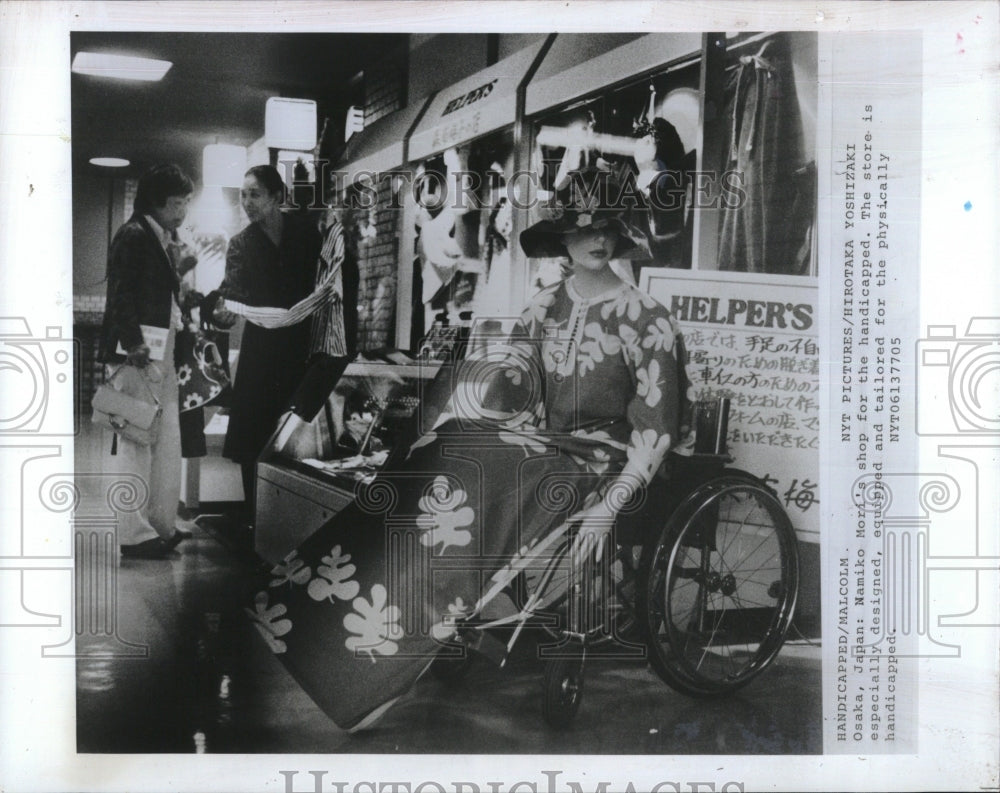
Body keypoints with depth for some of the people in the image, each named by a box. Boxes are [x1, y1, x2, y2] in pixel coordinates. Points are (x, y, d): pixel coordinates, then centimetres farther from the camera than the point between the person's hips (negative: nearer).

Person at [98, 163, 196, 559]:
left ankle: (161, 524, 22)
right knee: (137, 440, -4)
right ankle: (134, 534, 2)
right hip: (138, 352, -10)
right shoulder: (134, 234, -10)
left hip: (162, 352, 10)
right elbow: (121, 295, -17)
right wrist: (135, 347, -21)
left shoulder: (164, 238, 16)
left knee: (167, 441, 13)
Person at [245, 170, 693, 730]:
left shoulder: (647, 319, -6)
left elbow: (658, 430, -11)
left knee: (472, 485, -29)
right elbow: (513, 394, 7)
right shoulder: (545, 309, 9)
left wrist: (609, 507, -21)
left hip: (605, 463, -5)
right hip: (544, 448, 5)